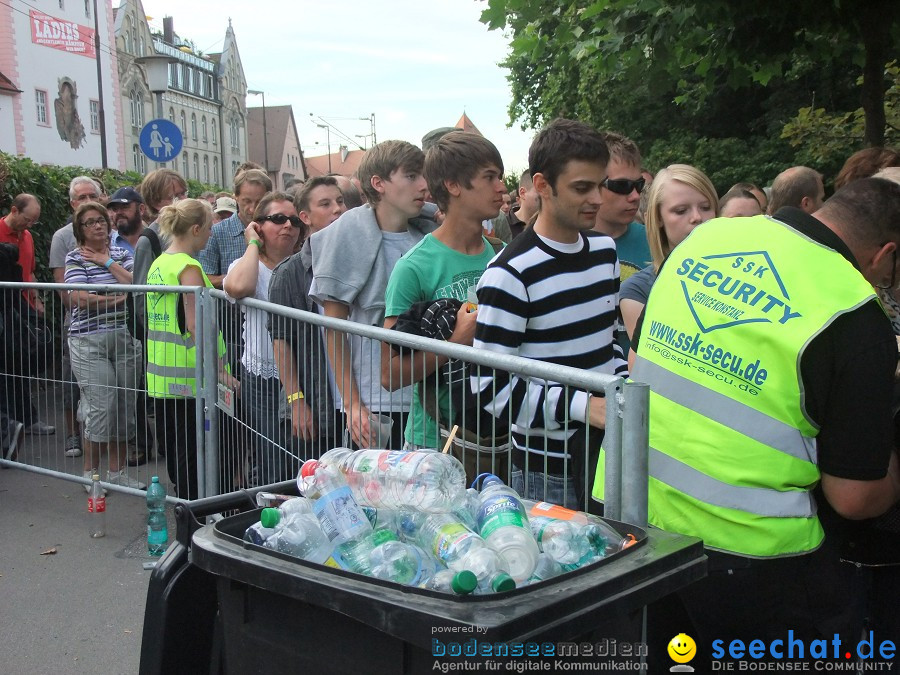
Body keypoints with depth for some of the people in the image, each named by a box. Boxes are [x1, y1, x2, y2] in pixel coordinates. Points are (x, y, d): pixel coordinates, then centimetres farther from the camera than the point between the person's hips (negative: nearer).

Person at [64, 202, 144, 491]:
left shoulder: (122, 254, 12)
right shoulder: (75, 258, 1)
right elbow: (78, 298, -12)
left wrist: (108, 263, -5)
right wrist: (118, 299, -10)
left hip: (125, 338, 4)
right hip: (89, 341, -4)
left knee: (124, 404, 5)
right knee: (101, 405, -7)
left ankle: (117, 471, 18)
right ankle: (91, 472, 10)